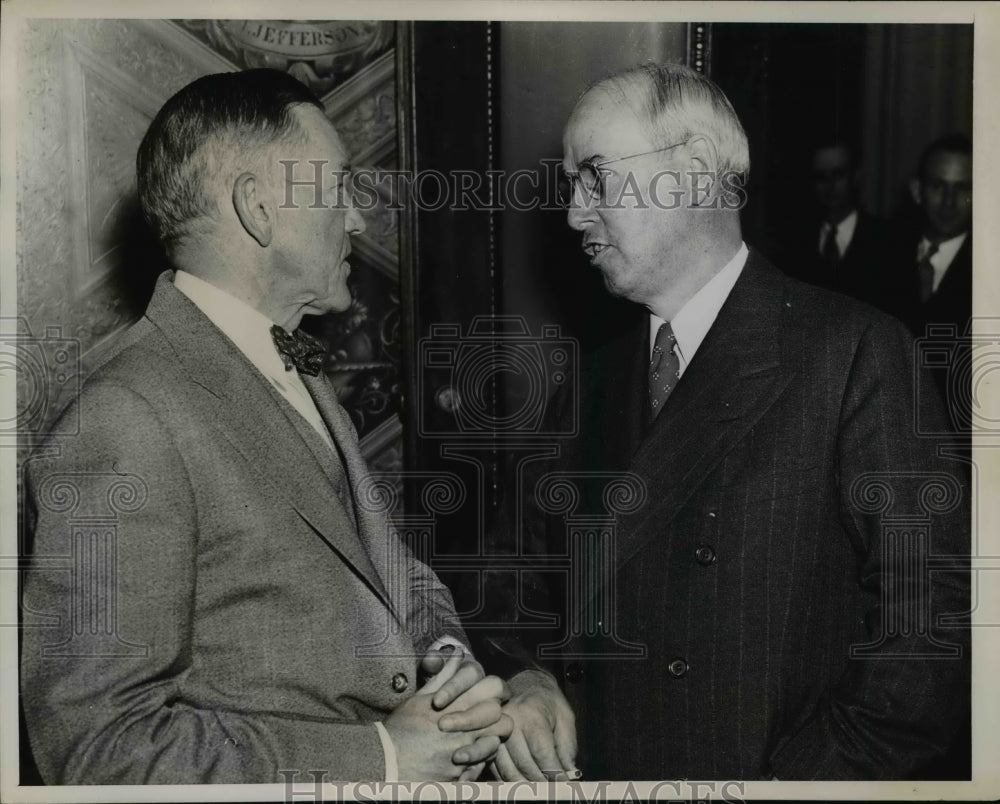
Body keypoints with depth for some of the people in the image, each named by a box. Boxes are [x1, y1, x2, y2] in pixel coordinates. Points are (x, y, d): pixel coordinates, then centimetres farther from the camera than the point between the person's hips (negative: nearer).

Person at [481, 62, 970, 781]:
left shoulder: (859, 353, -13)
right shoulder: (587, 391, 5)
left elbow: (929, 620, -17)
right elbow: (534, 591, 9)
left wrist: (800, 778, -20)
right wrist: (524, 689, -9)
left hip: (805, 773, -4)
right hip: (599, 768, 5)